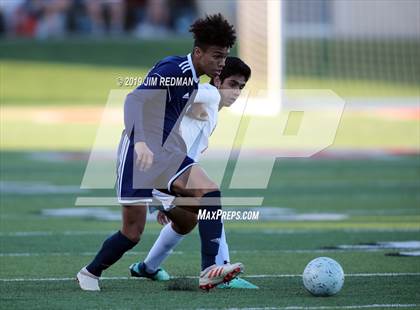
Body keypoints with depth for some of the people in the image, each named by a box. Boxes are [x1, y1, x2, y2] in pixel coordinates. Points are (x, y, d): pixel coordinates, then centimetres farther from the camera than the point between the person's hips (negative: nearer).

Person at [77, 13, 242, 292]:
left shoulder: (192, 79, 12)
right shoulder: (173, 68, -16)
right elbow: (134, 100, -27)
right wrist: (140, 143, -39)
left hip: (168, 154, 8)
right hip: (140, 154, -8)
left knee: (210, 193, -16)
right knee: (133, 233, -4)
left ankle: (209, 270, -23)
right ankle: (90, 273, 22)